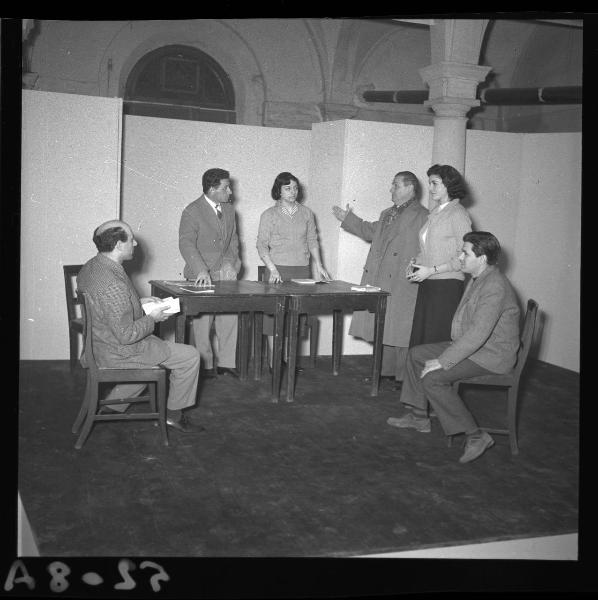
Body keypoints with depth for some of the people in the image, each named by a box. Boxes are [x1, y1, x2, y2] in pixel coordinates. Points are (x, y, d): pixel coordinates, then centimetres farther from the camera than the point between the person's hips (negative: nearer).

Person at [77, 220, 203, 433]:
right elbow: (126, 335, -28)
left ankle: (112, 405, 28)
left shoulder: (90, 267, 0)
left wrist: (138, 302, 10)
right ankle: (174, 414, 17)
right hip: (119, 352, -10)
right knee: (190, 356, -1)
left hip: (99, 342, 10)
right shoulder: (113, 285, -31)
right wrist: (152, 318, -12)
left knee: (161, 348, 31)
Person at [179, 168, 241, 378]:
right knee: (203, 320, 1)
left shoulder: (229, 209, 11)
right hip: (203, 277, -5)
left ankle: (226, 362, 12)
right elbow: (186, 244, -18)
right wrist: (202, 271, -30)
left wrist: (231, 262, -3)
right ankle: (206, 365, 12)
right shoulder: (192, 211, -10)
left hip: (226, 273, 6)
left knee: (230, 317, 3)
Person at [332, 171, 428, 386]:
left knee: (399, 331, -3)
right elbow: (371, 231, 32)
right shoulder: (387, 214, 18)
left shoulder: (421, 216, -9)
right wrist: (347, 219, 32)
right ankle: (385, 370, 25)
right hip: (379, 280, 8)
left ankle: (403, 376, 7)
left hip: (402, 284, -8)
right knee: (382, 329, 14)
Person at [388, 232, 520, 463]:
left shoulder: (495, 287, -25)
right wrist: (448, 351, 11)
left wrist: (442, 361, -27)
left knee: (432, 378, -24)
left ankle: (476, 436, -15)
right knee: (416, 354, 11)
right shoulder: (477, 279, 10)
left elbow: (477, 334, -30)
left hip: (491, 355, -11)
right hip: (471, 345, 11)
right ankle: (418, 417, 19)